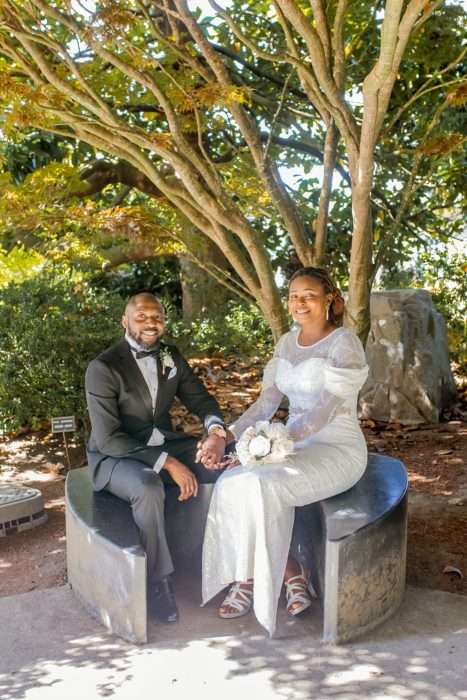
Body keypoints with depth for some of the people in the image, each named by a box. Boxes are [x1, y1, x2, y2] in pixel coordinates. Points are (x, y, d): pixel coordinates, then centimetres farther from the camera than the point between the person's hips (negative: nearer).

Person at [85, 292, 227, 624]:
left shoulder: (171, 356, 3)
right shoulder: (103, 368, -17)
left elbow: (201, 399, 4)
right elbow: (108, 439, -22)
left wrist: (216, 433, -20)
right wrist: (168, 463, -29)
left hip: (165, 444, 6)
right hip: (115, 456, -6)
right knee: (149, 489, -39)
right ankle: (158, 580, -15)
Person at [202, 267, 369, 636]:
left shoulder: (344, 343, -13)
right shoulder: (287, 343, 9)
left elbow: (326, 410, -22)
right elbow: (267, 401, 5)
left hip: (337, 449, -6)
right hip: (296, 443, 7)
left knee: (263, 486, -29)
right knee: (232, 483, -19)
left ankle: (253, 580, -4)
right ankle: (291, 576, -5)